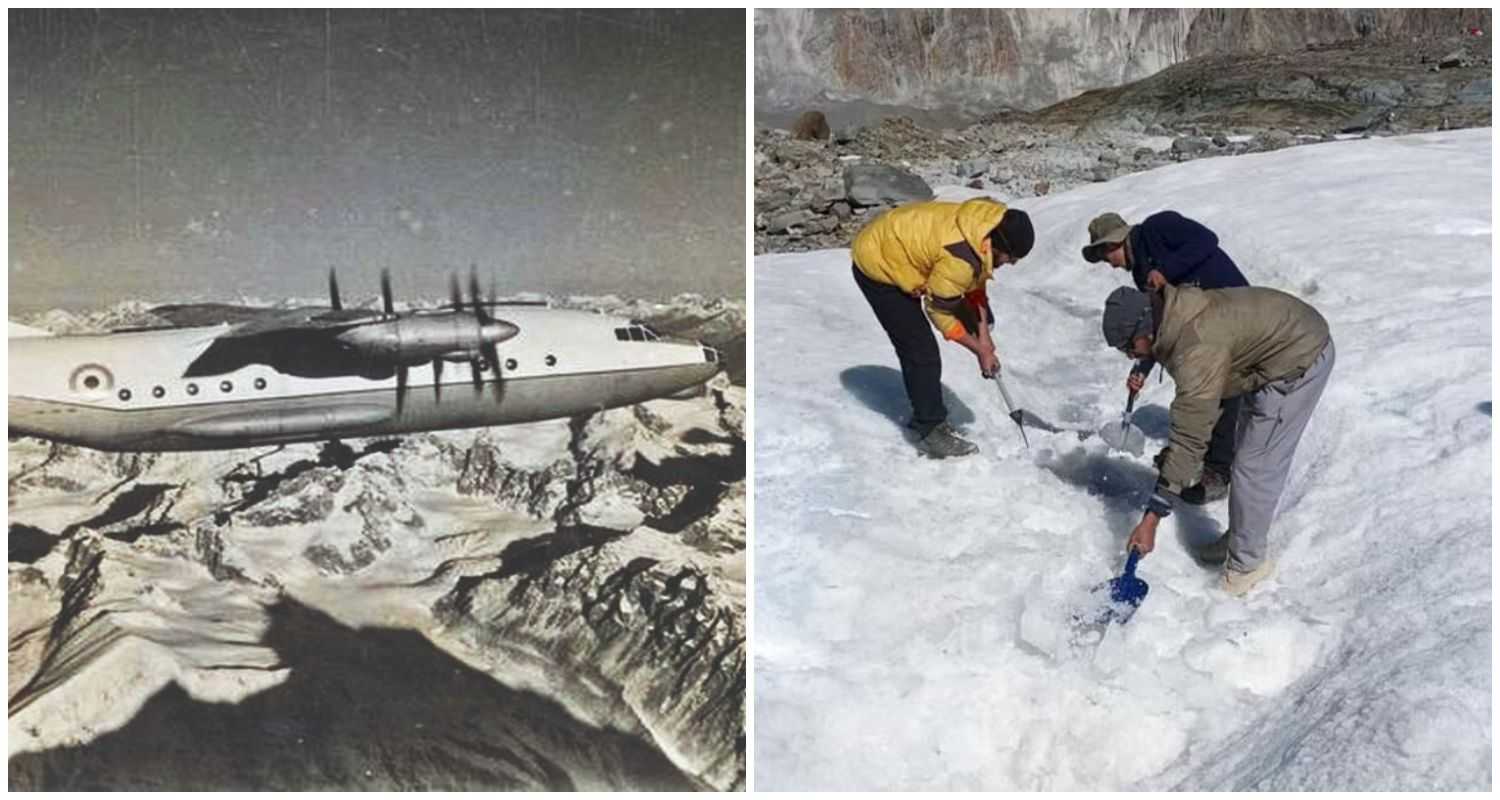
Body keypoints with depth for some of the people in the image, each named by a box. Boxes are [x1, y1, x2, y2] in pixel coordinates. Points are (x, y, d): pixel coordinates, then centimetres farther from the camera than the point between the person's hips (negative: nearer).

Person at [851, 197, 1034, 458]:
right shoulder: (961, 257, -35)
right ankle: (931, 431, 1)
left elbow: (976, 284, 5)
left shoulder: (990, 225, -9)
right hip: (878, 267, -9)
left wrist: (983, 333, 3)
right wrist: (981, 350, -10)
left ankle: (925, 416, 31)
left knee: (917, 348, 18)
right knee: (922, 352, -10)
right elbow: (939, 310, -20)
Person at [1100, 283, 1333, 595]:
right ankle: (1241, 539, 33)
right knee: (1250, 452, 19)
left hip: (1298, 361, -10)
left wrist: (1151, 517, -32)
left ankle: (1247, 562, 6)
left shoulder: (1197, 349, -33)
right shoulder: (1176, 314, -6)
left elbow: (1189, 440, -34)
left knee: (1255, 466, -7)